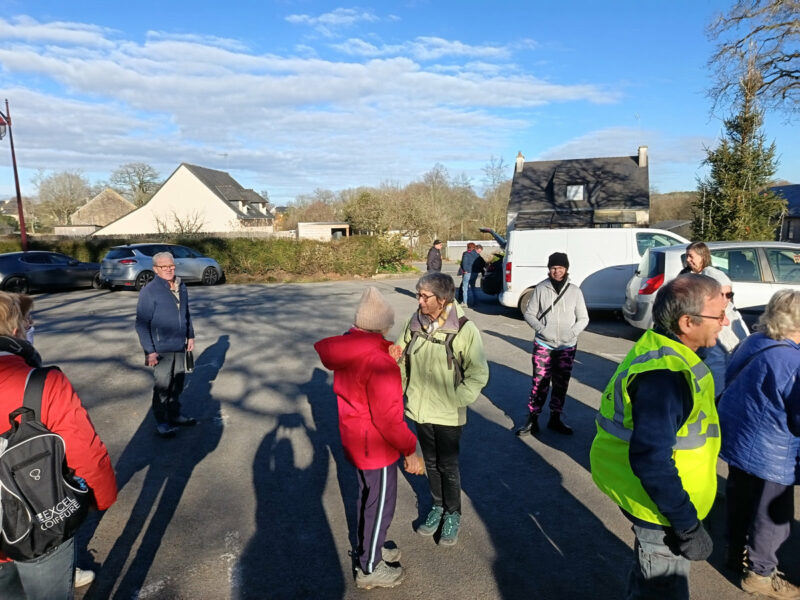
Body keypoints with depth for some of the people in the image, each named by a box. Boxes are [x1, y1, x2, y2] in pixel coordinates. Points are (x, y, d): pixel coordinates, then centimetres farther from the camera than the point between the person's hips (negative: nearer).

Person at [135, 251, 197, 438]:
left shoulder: (181, 287, 7)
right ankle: (161, 422, 15)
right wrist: (149, 351, -17)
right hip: (161, 349, -6)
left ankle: (174, 414, 32)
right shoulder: (149, 291, -13)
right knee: (162, 386, 2)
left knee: (178, 383, 16)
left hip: (179, 346, 6)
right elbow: (141, 323, -14)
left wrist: (190, 336, 18)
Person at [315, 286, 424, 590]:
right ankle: (369, 569, 29)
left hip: (355, 439, 9)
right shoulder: (379, 362, -30)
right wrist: (410, 451, -16)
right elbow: (388, 418, -27)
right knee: (380, 504, 11)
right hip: (375, 445, -8)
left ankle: (367, 548, 46)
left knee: (367, 494, 26)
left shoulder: (347, 352, -2)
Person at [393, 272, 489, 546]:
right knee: (430, 463, 21)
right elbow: (403, 358, 9)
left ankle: (453, 515, 36)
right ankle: (438, 506, 43)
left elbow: (478, 374, -13)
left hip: (448, 415, -4)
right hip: (420, 410, 4)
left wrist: (456, 401, -17)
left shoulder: (464, 329, -18)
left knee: (448, 467, 13)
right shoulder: (415, 322, -5)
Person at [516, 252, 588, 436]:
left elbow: (583, 318, 7)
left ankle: (555, 419, 27)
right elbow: (529, 314, 1)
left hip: (567, 347, 2)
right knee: (539, 383, -3)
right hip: (543, 345, -2)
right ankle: (532, 420, 9)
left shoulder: (575, 291, 1)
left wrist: (572, 333, -10)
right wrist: (541, 329, -14)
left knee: (561, 384, 11)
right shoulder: (541, 289, -4)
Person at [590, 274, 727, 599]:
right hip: (658, 502, -9)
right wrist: (688, 526, -25)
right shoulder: (663, 375, -32)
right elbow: (651, 460, -34)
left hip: (657, 491, 9)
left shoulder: (660, 350, 1)